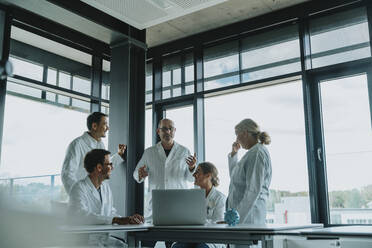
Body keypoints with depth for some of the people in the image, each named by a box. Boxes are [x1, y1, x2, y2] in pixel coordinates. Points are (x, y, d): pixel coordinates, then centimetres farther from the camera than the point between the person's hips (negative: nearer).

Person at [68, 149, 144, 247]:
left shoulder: (106, 187, 14)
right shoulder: (80, 187, -11)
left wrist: (127, 219, -2)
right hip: (84, 240, -7)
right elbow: (79, 216, -28)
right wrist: (117, 220, -32)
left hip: (105, 238, 8)